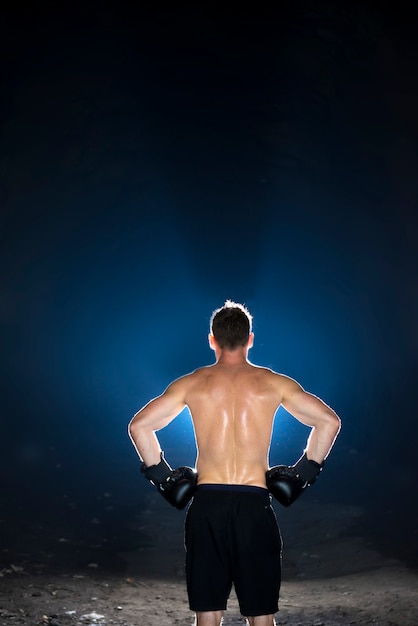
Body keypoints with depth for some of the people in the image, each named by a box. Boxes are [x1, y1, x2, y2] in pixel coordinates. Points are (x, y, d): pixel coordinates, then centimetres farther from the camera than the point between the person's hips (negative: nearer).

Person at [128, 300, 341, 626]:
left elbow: (139, 425, 2)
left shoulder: (191, 384, 3)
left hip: (207, 503, 1)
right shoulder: (274, 383, 2)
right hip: (255, 504, 0)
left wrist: (161, 475, 9)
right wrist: (305, 472, 9)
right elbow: (330, 421, 2)